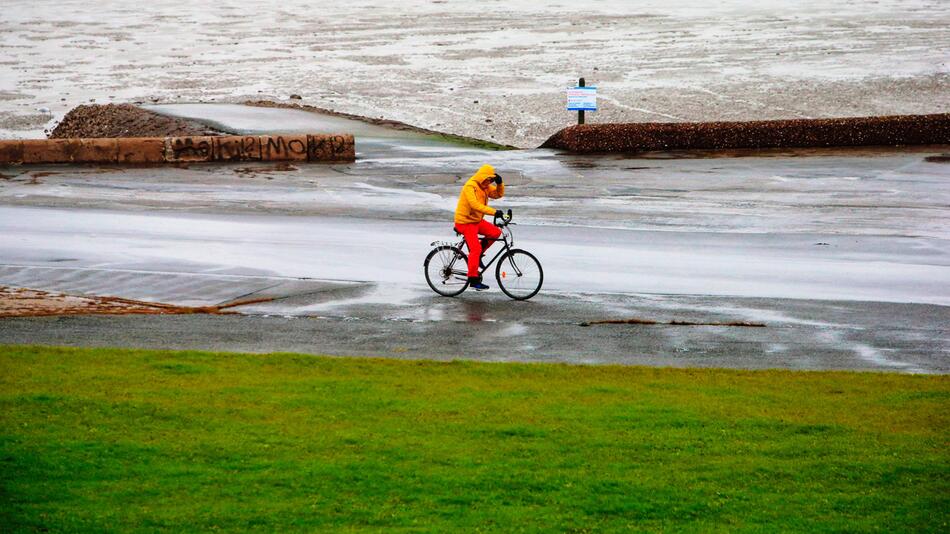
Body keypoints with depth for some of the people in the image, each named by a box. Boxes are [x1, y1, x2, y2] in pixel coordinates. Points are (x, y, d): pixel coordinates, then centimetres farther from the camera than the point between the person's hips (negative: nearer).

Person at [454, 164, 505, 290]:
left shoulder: (485, 187, 6)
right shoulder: (470, 186, -21)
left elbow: (498, 194, 8)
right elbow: (475, 205, -32)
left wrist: (499, 183, -12)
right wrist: (494, 212, -37)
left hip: (477, 220, 9)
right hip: (465, 222, -9)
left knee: (496, 232, -6)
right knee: (475, 249, -16)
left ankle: (478, 253, 10)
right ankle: (473, 279, -12)